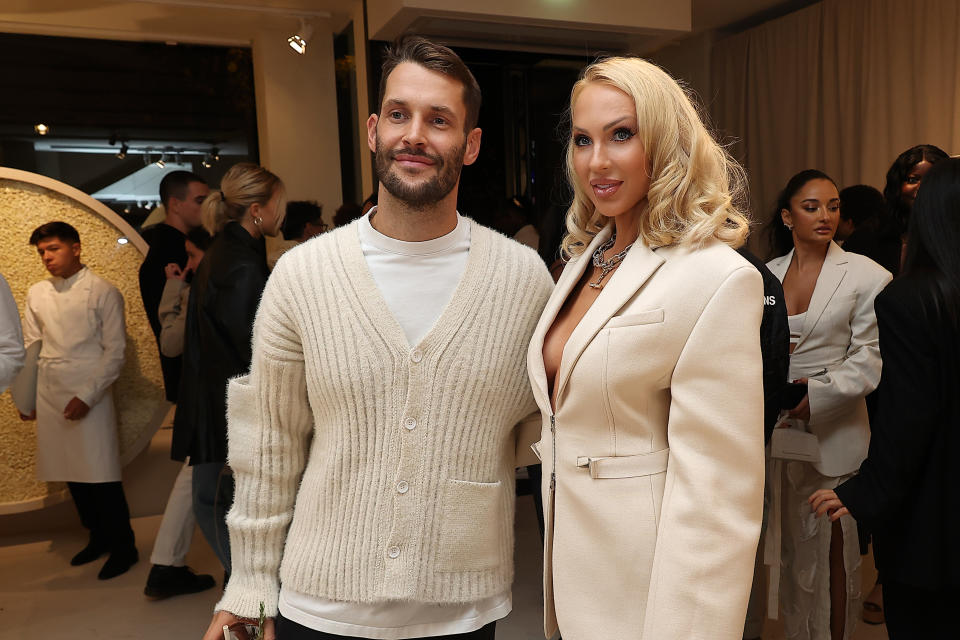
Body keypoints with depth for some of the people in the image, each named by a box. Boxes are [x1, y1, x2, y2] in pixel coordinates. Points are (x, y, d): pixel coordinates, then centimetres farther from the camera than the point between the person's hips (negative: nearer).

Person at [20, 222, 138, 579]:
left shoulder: (102, 292, -6)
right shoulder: (36, 294, 9)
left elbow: (115, 351, -7)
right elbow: (30, 347, 17)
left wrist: (87, 396, -12)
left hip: (89, 396, -5)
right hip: (49, 396, 5)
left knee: (101, 475, -4)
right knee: (70, 473, 12)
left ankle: (123, 547, 11)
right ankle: (99, 537, 29)